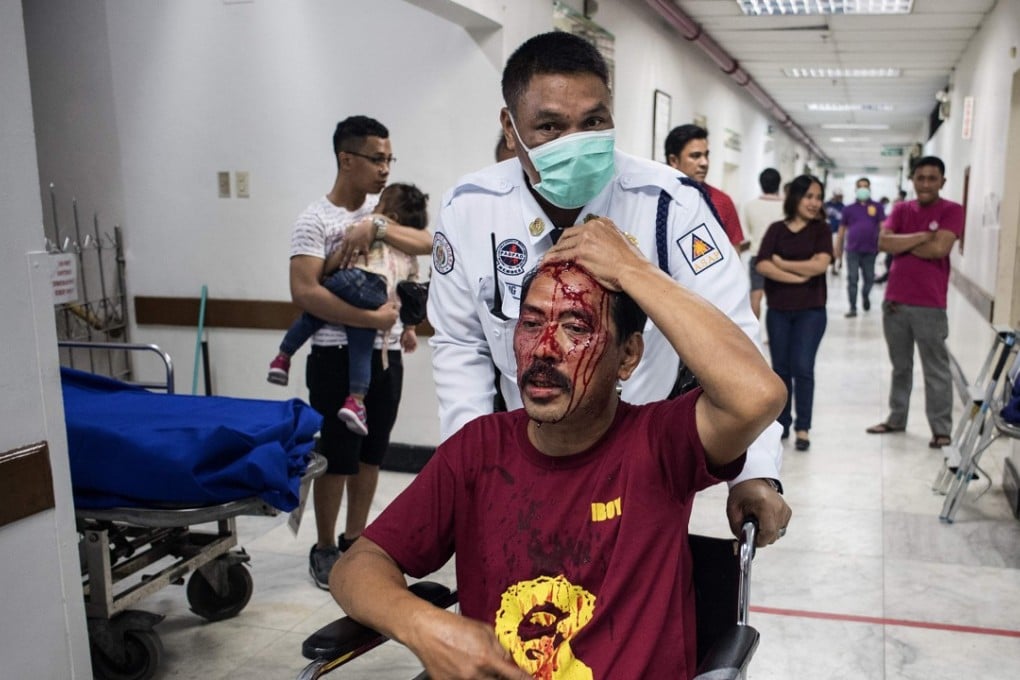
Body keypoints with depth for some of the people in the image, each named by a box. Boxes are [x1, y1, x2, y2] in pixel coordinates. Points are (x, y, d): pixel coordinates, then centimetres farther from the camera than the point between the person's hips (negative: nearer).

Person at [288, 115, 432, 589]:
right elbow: (304, 292, -19)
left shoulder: (381, 209, 10)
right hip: (338, 357, -6)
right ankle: (324, 549, 19)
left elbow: (427, 244, -2)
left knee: (371, 454, 14)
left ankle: (355, 540, 29)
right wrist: (371, 318, -21)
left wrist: (375, 226, -16)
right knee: (337, 458, 2)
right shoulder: (314, 220, -9)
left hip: (386, 354, 6)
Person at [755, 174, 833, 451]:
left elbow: (821, 264, -14)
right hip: (778, 310, 2)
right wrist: (799, 276, -15)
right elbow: (762, 266, -9)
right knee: (781, 368, 9)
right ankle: (781, 423, 20)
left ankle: (803, 428, 3)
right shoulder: (776, 229, 4)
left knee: (802, 368, -6)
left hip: (811, 310, -2)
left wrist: (782, 263, -7)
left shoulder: (821, 229, 2)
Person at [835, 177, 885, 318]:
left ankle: (865, 296, 40)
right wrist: (838, 249, 9)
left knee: (869, 278, 11)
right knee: (852, 279, -3)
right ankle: (853, 308, 1)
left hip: (870, 250, 0)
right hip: (852, 250, 0)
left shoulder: (877, 207, 5)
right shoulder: (849, 209, 7)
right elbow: (842, 230, 11)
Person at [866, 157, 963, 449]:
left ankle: (942, 429, 10)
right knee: (900, 366, 17)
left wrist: (902, 243, -7)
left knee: (936, 371, 2)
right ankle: (896, 418, 29)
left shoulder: (951, 211, -4)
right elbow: (883, 242, -6)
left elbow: (939, 249, -19)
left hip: (930, 306, -4)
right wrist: (921, 236, -13)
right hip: (894, 301, 5)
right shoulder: (901, 209, 9)